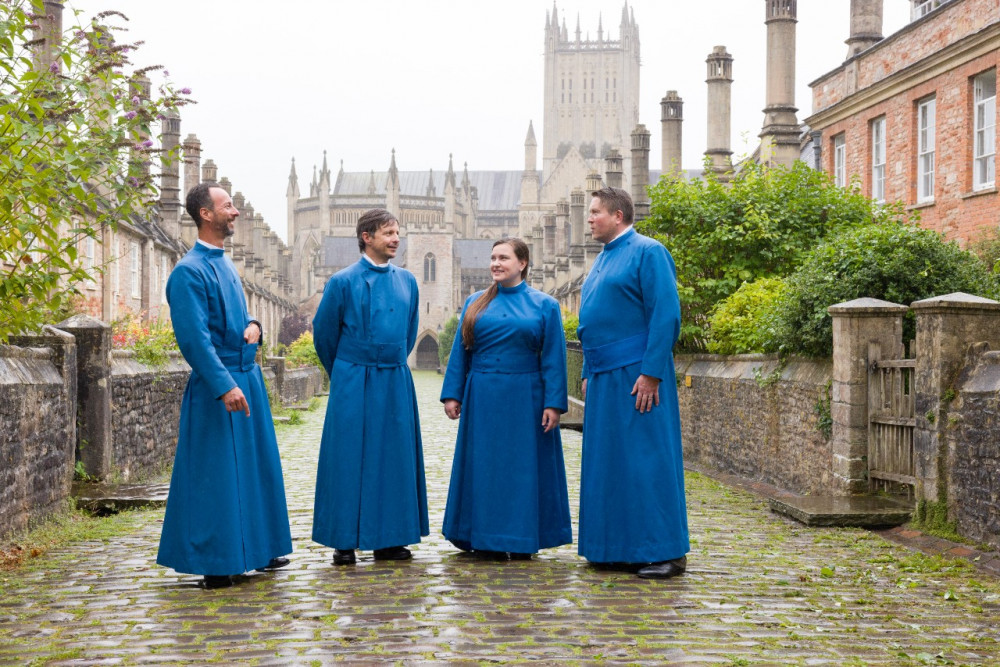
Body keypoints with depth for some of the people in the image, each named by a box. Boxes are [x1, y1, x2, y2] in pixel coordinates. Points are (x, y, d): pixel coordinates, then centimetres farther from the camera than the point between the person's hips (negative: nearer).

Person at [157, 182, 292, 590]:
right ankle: (215, 562, 4)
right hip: (216, 387, -9)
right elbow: (194, 335, -21)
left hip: (247, 378, 9)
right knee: (217, 472, -4)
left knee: (254, 465, 14)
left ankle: (254, 549, 25)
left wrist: (253, 326, -1)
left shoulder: (225, 265, 14)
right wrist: (225, 386, -27)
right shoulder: (189, 271, -14)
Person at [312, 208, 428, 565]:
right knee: (349, 457, -1)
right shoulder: (343, 281, -4)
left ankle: (388, 539, 14)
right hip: (354, 384, -4)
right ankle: (344, 541, 7)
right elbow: (324, 333, 5)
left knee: (393, 456, 6)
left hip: (395, 383, 4)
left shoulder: (407, 281, 8)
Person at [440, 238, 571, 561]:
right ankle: (486, 540, 15)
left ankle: (522, 539, 12)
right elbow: (459, 352, 9)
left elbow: (553, 358, -2)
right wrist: (452, 394, 2)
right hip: (482, 399, 2)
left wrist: (553, 403, -8)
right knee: (484, 467, 6)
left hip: (525, 400, -2)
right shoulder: (475, 303, 8)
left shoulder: (544, 305, 2)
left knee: (522, 467, 3)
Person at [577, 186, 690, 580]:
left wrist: (651, 373, -20)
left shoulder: (647, 252, -8)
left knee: (646, 459, -6)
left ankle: (665, 552, 1)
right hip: (604, 377, 9)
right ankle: (619, 547, 17)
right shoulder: (602, 260, 18)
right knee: (607, 462, 9)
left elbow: (665, 314, -15)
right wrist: (588, 374, 18)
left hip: (636, 374, -9)